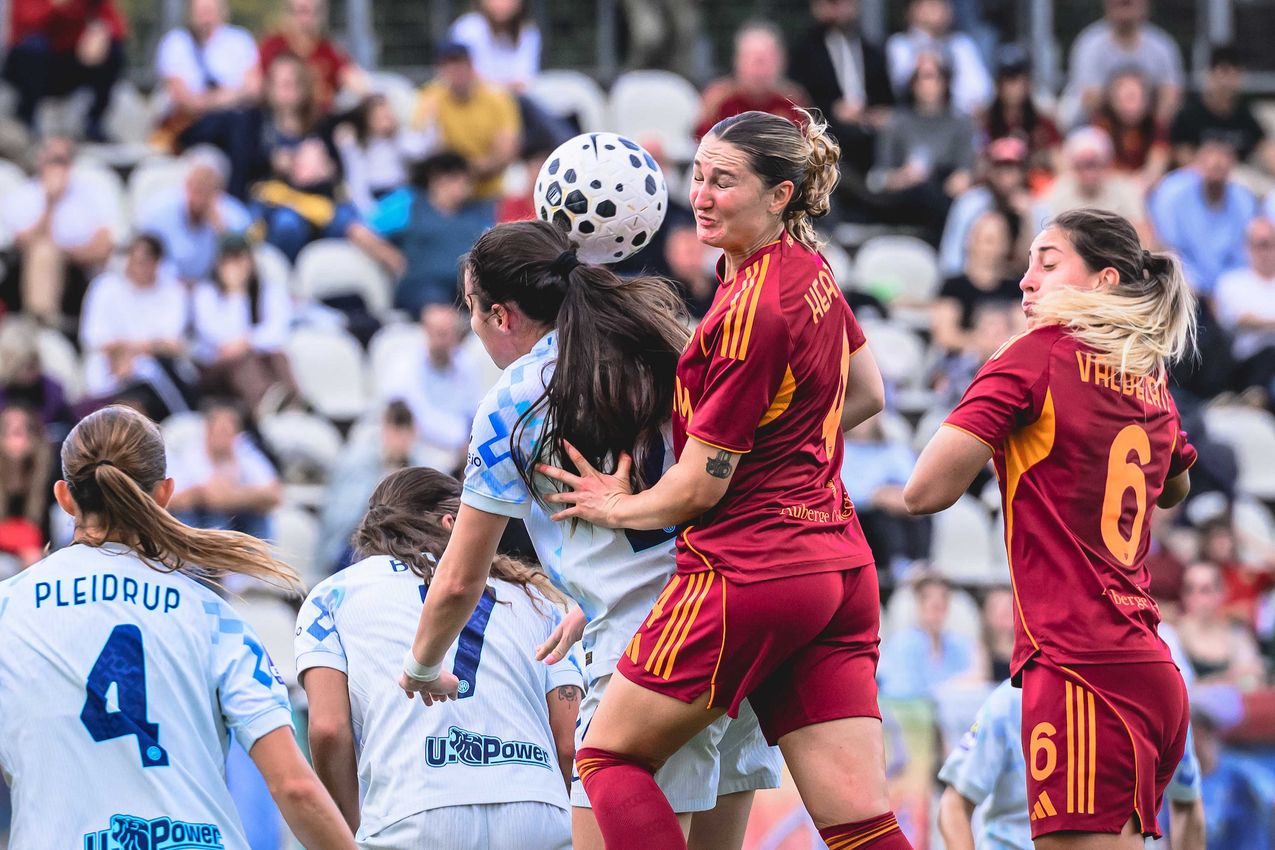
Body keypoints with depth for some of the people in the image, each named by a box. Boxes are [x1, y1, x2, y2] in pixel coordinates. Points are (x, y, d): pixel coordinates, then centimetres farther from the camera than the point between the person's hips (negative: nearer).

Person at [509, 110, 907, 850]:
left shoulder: (750, 312, -16)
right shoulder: (811, 270, 9)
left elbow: (700, 486, -11)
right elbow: (867, 394, 26)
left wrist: (620, 507, 7)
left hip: (747, 571, -8)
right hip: (841, 567, 8)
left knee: (611, 756, 7)